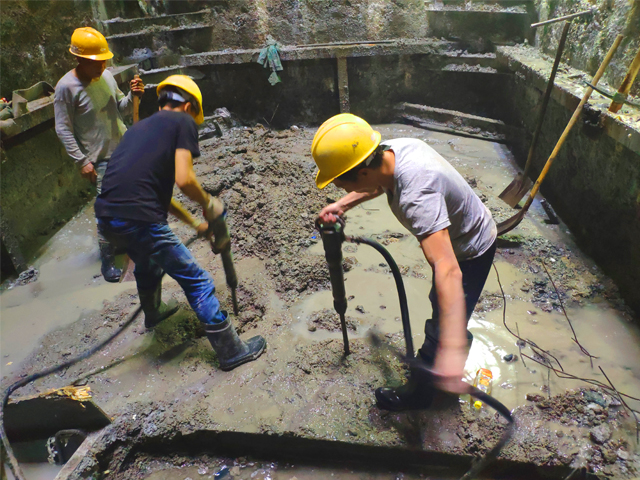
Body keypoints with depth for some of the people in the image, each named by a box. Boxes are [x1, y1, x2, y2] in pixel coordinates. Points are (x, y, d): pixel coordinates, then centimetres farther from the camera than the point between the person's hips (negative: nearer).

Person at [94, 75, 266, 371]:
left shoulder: (140, 127, 24)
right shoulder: (182, 121, 2)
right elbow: (183, 179, -14)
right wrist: (209, 204, 5)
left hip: (106, 219, 8)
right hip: (138, 221, -8)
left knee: (147, 264, 36)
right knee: (197, 282, 4)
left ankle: (153, 313, 61)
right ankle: (231, 352, 14)